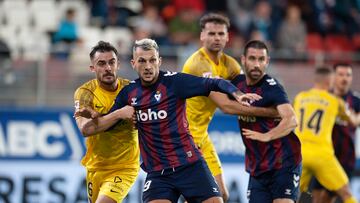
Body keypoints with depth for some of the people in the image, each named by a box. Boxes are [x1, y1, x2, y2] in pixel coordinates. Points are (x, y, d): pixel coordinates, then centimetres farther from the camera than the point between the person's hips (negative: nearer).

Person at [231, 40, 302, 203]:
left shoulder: (272, 87, -15)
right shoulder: (238, 83, 4)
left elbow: (291, 120, -29)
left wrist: (266, 136, -35)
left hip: (284, 163, -7)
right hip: (257, 168, 7)